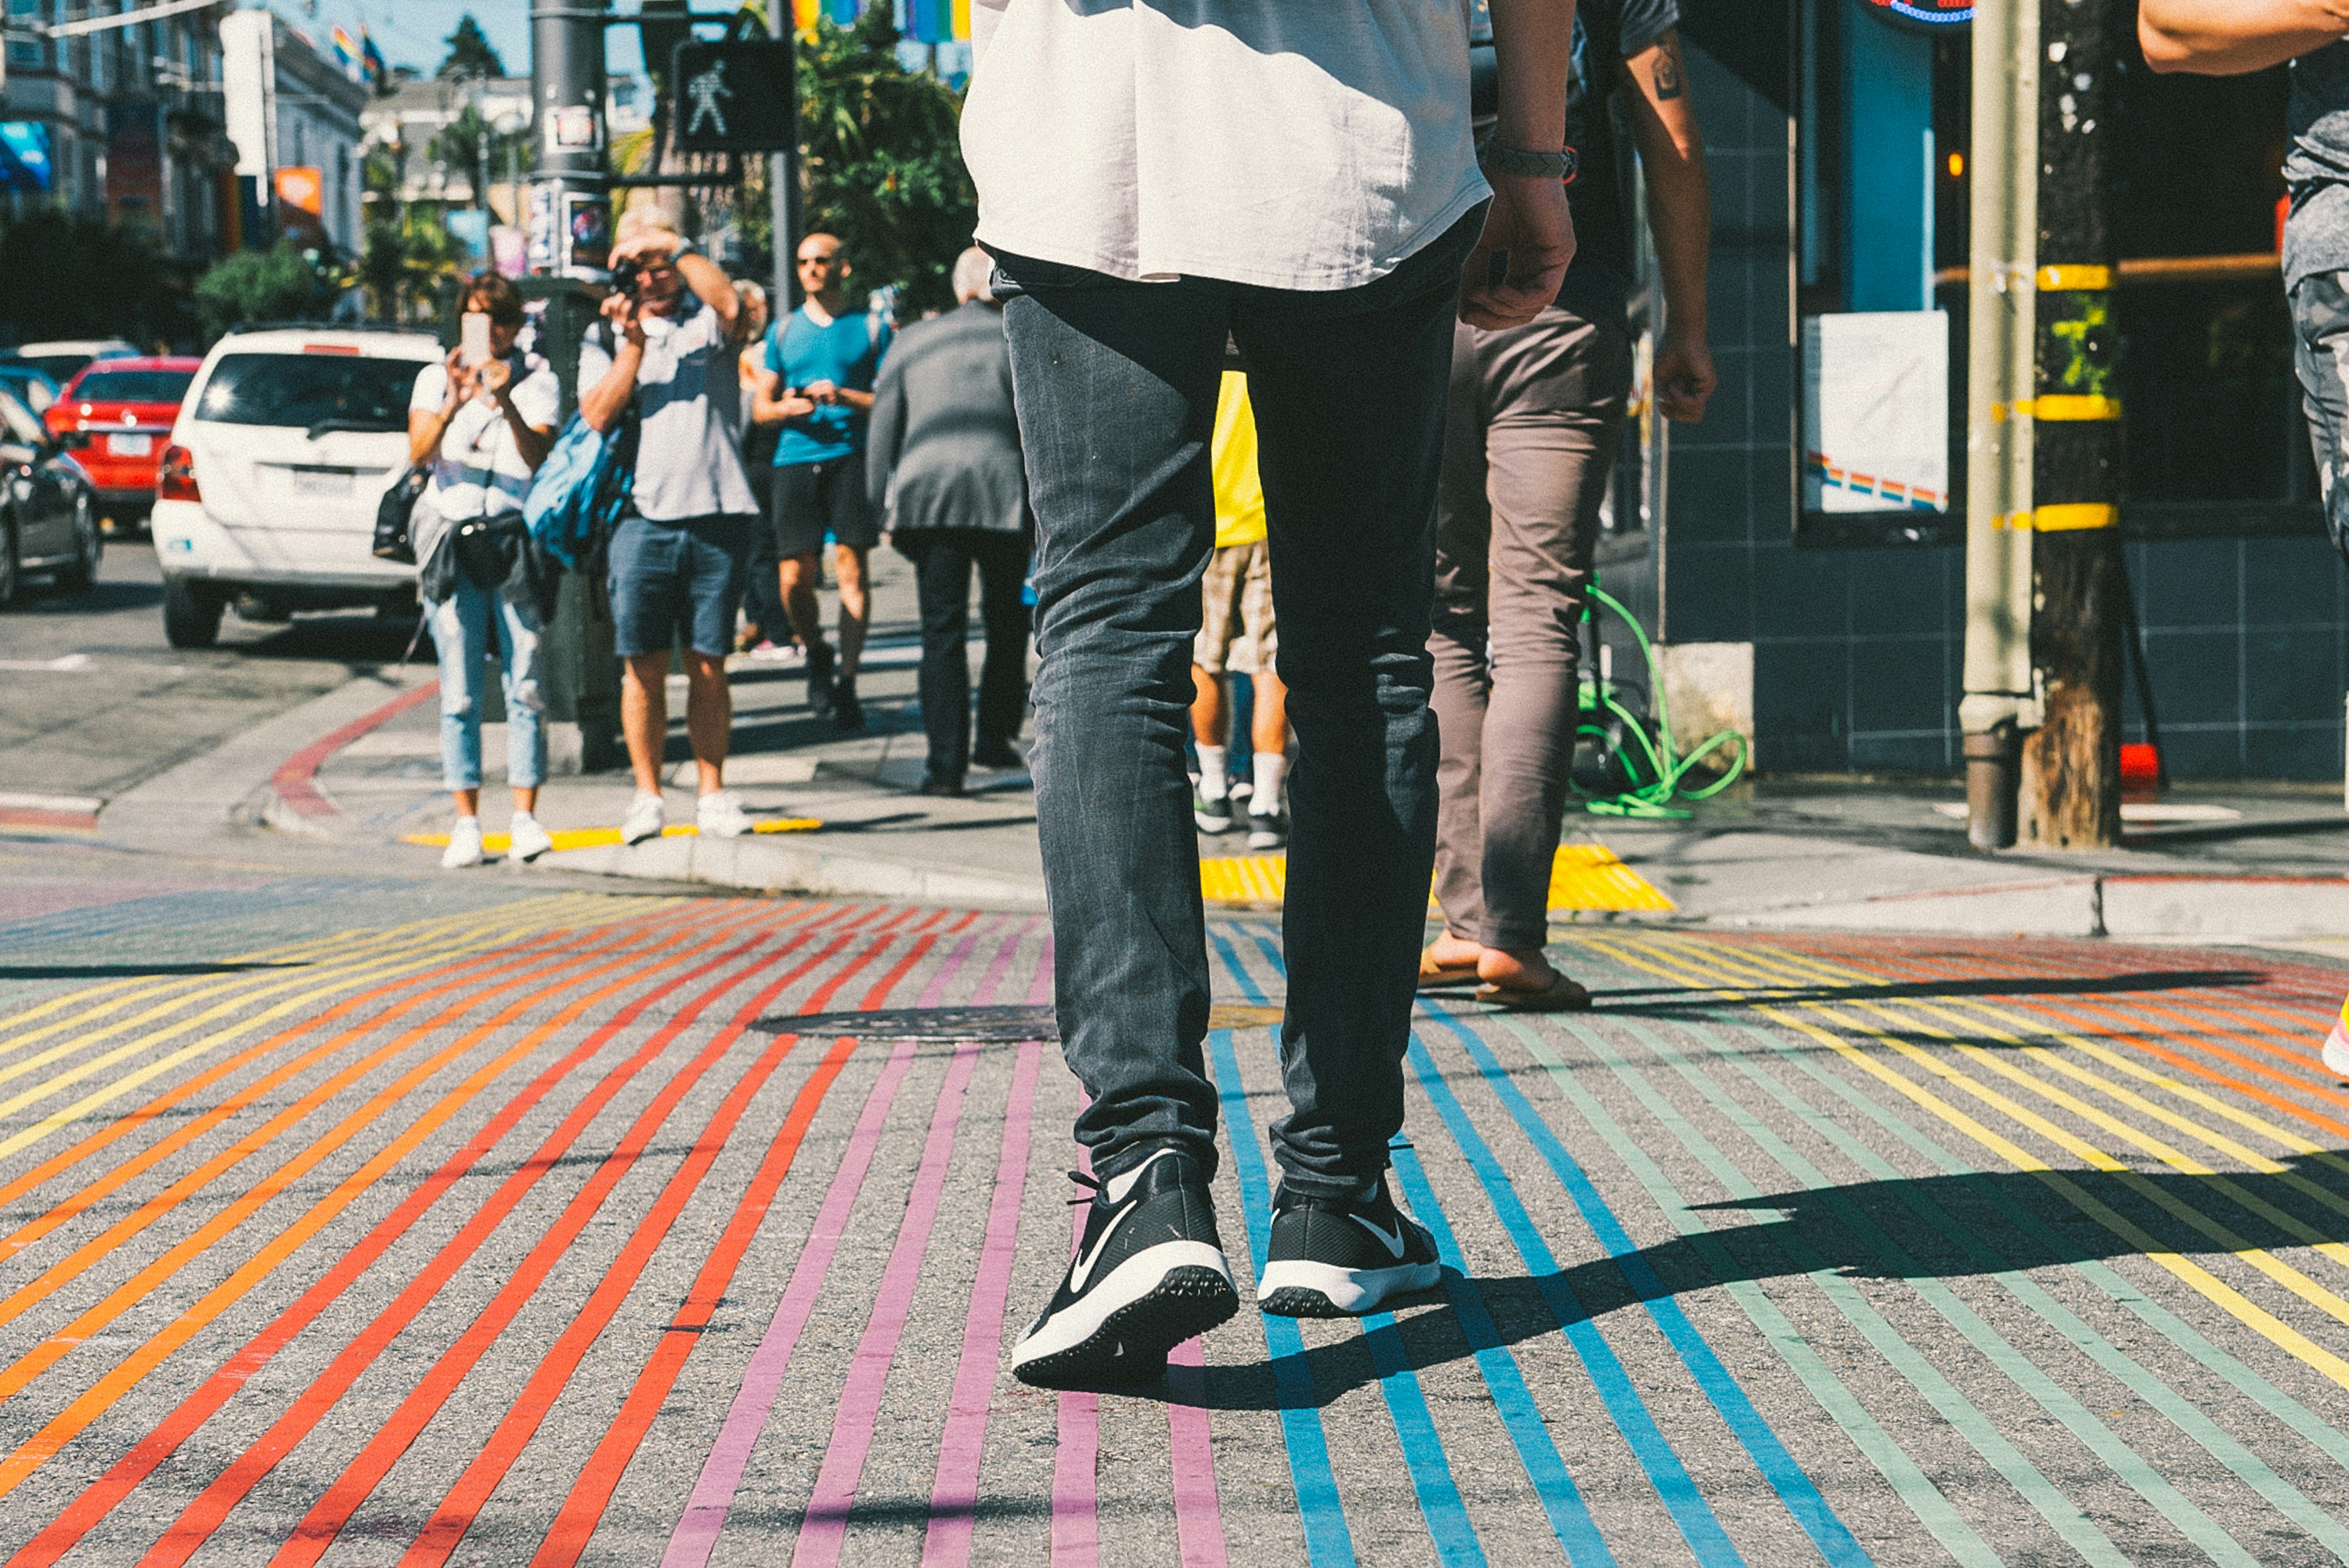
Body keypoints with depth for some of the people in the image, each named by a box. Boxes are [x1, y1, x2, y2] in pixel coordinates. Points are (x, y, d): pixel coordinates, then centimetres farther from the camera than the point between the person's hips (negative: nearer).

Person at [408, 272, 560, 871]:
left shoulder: (537, 380, 6)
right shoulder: (435, 377, 10)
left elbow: (540, 458, -9)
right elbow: (419, 452, -6)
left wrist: (506, 403, -23)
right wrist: (453, 404, -23)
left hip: (516, 537, -1)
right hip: (451, 538, 1)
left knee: (526, 685, -4)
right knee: (459, 693, -2)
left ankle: (525, 818, 0)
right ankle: (466, 824, 2)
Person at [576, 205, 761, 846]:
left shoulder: (706, 320, 9)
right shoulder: (605, 334, 14)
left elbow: (731, 304, -17)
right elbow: (599, 414, -1)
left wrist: (674, 244, -14)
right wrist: (633, 342, -8)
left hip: (716, 514, -1)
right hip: (641, 514, 1)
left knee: (708, 664, 5)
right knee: (642, 665, 0)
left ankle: (713, 794, 11)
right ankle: (647, 797, 7)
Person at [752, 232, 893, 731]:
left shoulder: (871, 328, 9)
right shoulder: (783, 330, 16)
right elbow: (760, 407, 16)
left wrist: (844, 396, -12)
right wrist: (787, 408, -6)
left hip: (851, 456, -2)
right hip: (796, 460, 2)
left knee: (851, 569, -9)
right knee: (795, 578, -4)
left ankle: (846, 684, -3)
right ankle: (816, 653, 23)